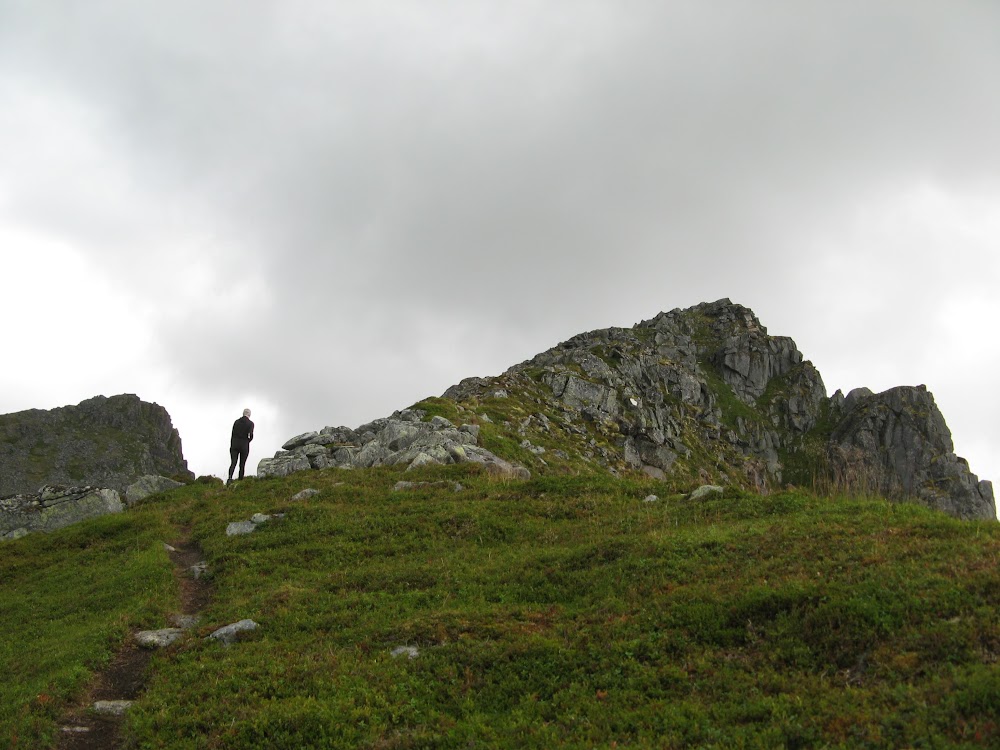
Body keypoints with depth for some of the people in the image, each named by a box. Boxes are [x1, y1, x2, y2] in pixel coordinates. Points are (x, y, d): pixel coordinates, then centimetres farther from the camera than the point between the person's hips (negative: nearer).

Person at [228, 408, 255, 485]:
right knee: (242, 464, 9)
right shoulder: (250, 423, -6)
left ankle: (230, 477, -23)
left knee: (233, 463, -1)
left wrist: (231, 446, 11)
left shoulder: (236, 422, 5)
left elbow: (233, 435, 6)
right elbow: (250, 436, -13)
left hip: (234, 445, 2)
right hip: (244, 446, -2)